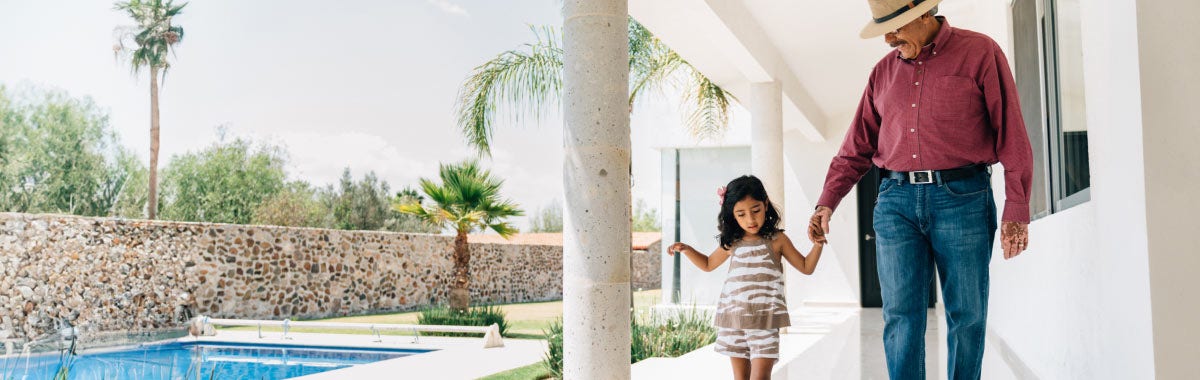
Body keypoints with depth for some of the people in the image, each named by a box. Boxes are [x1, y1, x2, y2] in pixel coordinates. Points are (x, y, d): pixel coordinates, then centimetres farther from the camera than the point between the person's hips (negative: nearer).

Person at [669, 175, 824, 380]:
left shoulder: (777, 240, 1)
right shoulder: (732, 243, 8)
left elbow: (806, 267, 8)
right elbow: (708, 264, 25)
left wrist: (818, 243, -8)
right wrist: (687, 249, 10)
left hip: (765, 321, -3)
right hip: (733, 319, 3)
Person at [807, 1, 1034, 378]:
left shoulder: (980, 52, 2)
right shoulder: (884, 71, 14)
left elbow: (1011, 136, -2)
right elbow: (856, 148, 16)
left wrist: (1016, 211, -7)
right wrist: (826, 203, 5)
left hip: (962, 196, -3)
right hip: (896, 201, 3)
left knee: (967, 316, 4)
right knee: (901, 317, -1)